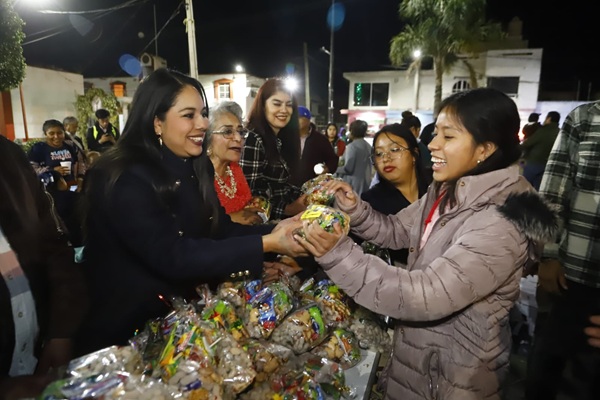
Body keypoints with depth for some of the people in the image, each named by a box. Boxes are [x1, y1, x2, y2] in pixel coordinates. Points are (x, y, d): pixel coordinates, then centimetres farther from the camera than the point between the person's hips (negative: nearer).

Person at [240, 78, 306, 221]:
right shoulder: (252, 140, -15)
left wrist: (304, 197, 0)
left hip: (284, 216, 8)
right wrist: (287, 209, -18)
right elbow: (250, 196, -19)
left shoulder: (283, 139, 10)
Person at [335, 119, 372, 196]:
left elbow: (348, 168, -17)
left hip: (353, 183, -7)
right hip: (365, 182, 7)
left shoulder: (352, 146, -15)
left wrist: (334, 169, -5)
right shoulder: (368, 146, 7)